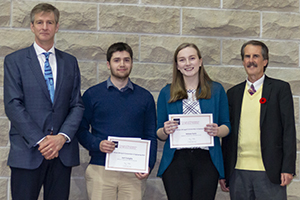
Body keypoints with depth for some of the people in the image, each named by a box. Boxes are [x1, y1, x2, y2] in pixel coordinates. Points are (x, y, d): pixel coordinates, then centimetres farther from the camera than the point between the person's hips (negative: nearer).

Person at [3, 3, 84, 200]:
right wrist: (39, 141, -14)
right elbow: (13, 106, -5)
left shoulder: (70, 62, 13)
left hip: (62, 152, 3)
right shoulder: (14, 61, 4)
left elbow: (77, 105, 8)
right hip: (27, 152, -3)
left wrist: (62, 137, -9)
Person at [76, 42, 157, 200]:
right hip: (100, 170, -1)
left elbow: (150, 136, 11)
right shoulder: (92, 94, 9)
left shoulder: (145, 97, 12)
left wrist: (148, 166, -3)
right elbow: (81, 129, 6)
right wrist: (97, 144, -13)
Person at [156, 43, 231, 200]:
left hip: (206, 160, 0)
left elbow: (226, 126, 9)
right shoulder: (166, 93, 12)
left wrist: (217, 131, -13)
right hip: (175, 161, 1)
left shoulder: (216, 90, 10)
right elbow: (159, 134, 12)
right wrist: (165, 131, -11)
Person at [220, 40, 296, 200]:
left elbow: (289, 128, -1)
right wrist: (223, 172, 11)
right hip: (238, 173, 3)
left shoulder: (280, 88, 4)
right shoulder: (233, 93, 13)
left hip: (269, 173, -3)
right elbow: (227, 133, 15)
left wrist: (288, 168, -8)